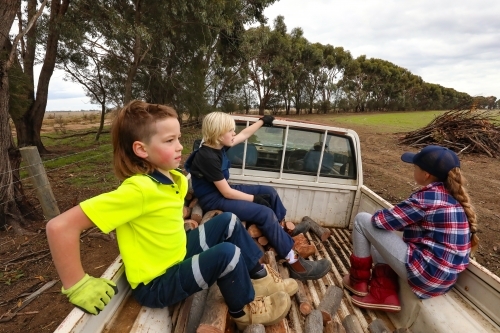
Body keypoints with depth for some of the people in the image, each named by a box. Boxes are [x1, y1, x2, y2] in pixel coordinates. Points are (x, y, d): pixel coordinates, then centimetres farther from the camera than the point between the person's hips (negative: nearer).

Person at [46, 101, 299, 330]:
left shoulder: (174, 178, -5)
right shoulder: (138, 189, -30)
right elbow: (60, 226, -30)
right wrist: (77, 286, -23)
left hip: (178, 255, 8)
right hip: (156, 284, -8)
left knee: (227, 221, 3)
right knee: (227, 253, -23)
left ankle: (260, 276, 17)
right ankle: (244, 310, 8)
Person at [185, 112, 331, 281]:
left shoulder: (219, 146, -1)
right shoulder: (208, 157, -26)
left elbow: (245, 134, 15)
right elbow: (226, 193, -23)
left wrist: (262, 120, 25)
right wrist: (255, 198, -14)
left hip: (223, 190, 10)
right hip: (213, 199, -10)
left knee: (270, 192, 6)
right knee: (265, 213, -20)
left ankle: (285, 229, 20)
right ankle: (295, 263, -10)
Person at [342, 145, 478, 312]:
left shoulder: (428, 196, -20)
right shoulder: (454, 195, 6)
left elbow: (381, 219, -16)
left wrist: (378, 215, 5)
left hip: (425, 274, -9)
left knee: (362, 220, -4)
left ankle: (358, 282, 10)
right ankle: (384, 294, 11)